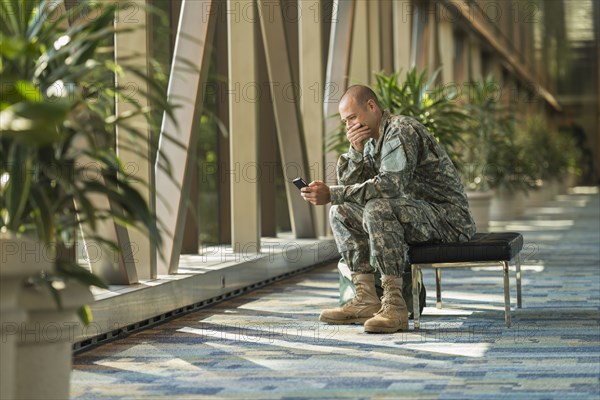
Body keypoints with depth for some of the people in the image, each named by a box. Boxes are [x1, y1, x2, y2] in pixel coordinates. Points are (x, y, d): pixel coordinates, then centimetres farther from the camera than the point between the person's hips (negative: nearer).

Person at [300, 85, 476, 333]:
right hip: (413, 212, 10)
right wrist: (356, 150, -9)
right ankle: (366, 300, -4)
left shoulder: (402, 131, -17)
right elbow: (349, 186, 7)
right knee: (341, 211, 2)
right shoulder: (371, 139, 12)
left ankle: (394, 306, -32)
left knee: (378, 208, -33)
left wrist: (331, 194, -31)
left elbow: (389, 185, -31)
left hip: (448, 216, -9)